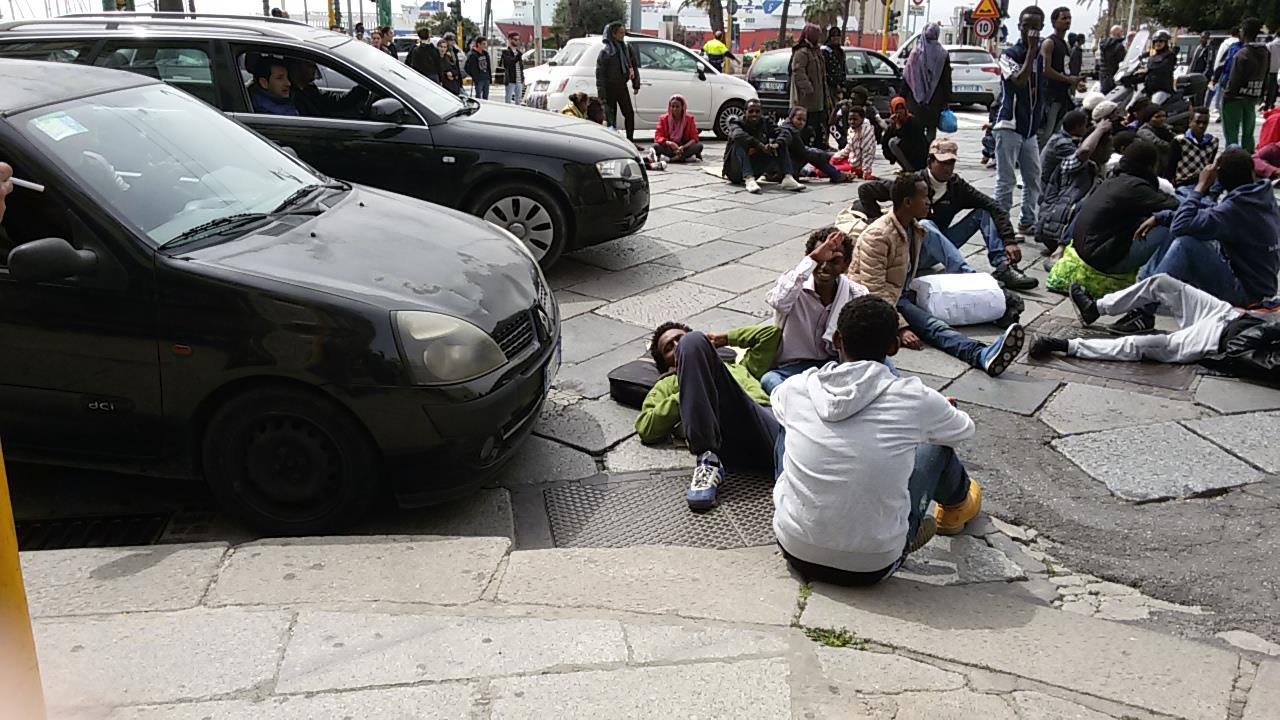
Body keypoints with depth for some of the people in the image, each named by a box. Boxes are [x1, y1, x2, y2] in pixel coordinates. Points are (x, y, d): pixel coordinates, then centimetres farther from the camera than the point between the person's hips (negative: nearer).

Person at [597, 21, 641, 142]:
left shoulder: (627, 48, 4)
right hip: (610, 87, -5)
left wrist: (636, 84, 7)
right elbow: (600, 74, -12)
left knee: (629, 114, 6)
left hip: (622, 86, 5)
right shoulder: (605, 52, -11)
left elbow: (634, 66, 11)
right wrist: (601, 94, -16)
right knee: (610, 117, -2)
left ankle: (630, 141, 15)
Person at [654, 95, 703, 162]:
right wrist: (669, 143, -33)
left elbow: (694, 138, -9)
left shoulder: (689, 118, -3)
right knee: (656, 146, -31)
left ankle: (674, 158, -32)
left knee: (699, 145, -27)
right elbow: (658, 136, -12)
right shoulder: (664, 118, -3)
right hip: (669, 148, 0)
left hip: (684, 147, 0)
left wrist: (683, 147, -28)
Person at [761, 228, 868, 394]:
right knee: (769, 380, -36)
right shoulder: (795, 284, -10)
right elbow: (778, 302, -36)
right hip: (791, 368, -2)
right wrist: (813, 259, -37)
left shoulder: (857, 295, -1)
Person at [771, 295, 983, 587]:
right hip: (873, 567, -1)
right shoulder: (914, 399, -12)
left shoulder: (796, 388, -7)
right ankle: (957, 505, 50)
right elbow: (964, 430, 11)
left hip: (796, 554, 2)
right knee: (938, 441, 17)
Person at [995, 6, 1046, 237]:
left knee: (1033, 178, 12)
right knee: (1005, 181, -7)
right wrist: (1031, 50, -17)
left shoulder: (1041, 56, 12)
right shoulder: (1009, 54, -6)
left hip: (1030, 128, 7)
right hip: (1009, 126, -7)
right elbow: (1020, 81, -21)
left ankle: (1028, 222, 23)